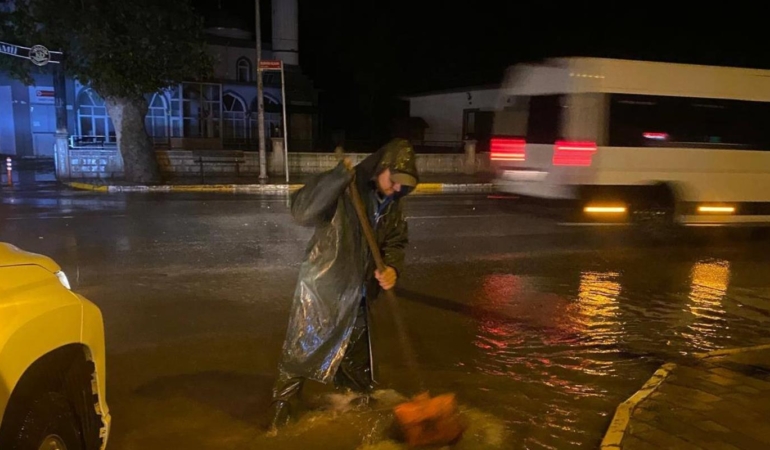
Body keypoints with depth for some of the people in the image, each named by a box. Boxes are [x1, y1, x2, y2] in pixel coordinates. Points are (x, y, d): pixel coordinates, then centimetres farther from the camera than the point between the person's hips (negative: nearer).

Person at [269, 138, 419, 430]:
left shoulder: (392, 204, 0)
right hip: (321, 291, -6)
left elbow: (396, 242, 6)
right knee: (300, 355, 6)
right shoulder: (343, 190, -22)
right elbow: (301, 212, -35)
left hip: (357, 298, 6)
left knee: (358, 366, 20)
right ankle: (280, 417, 25)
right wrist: (337, 177, -46)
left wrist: (391, 268, -17)